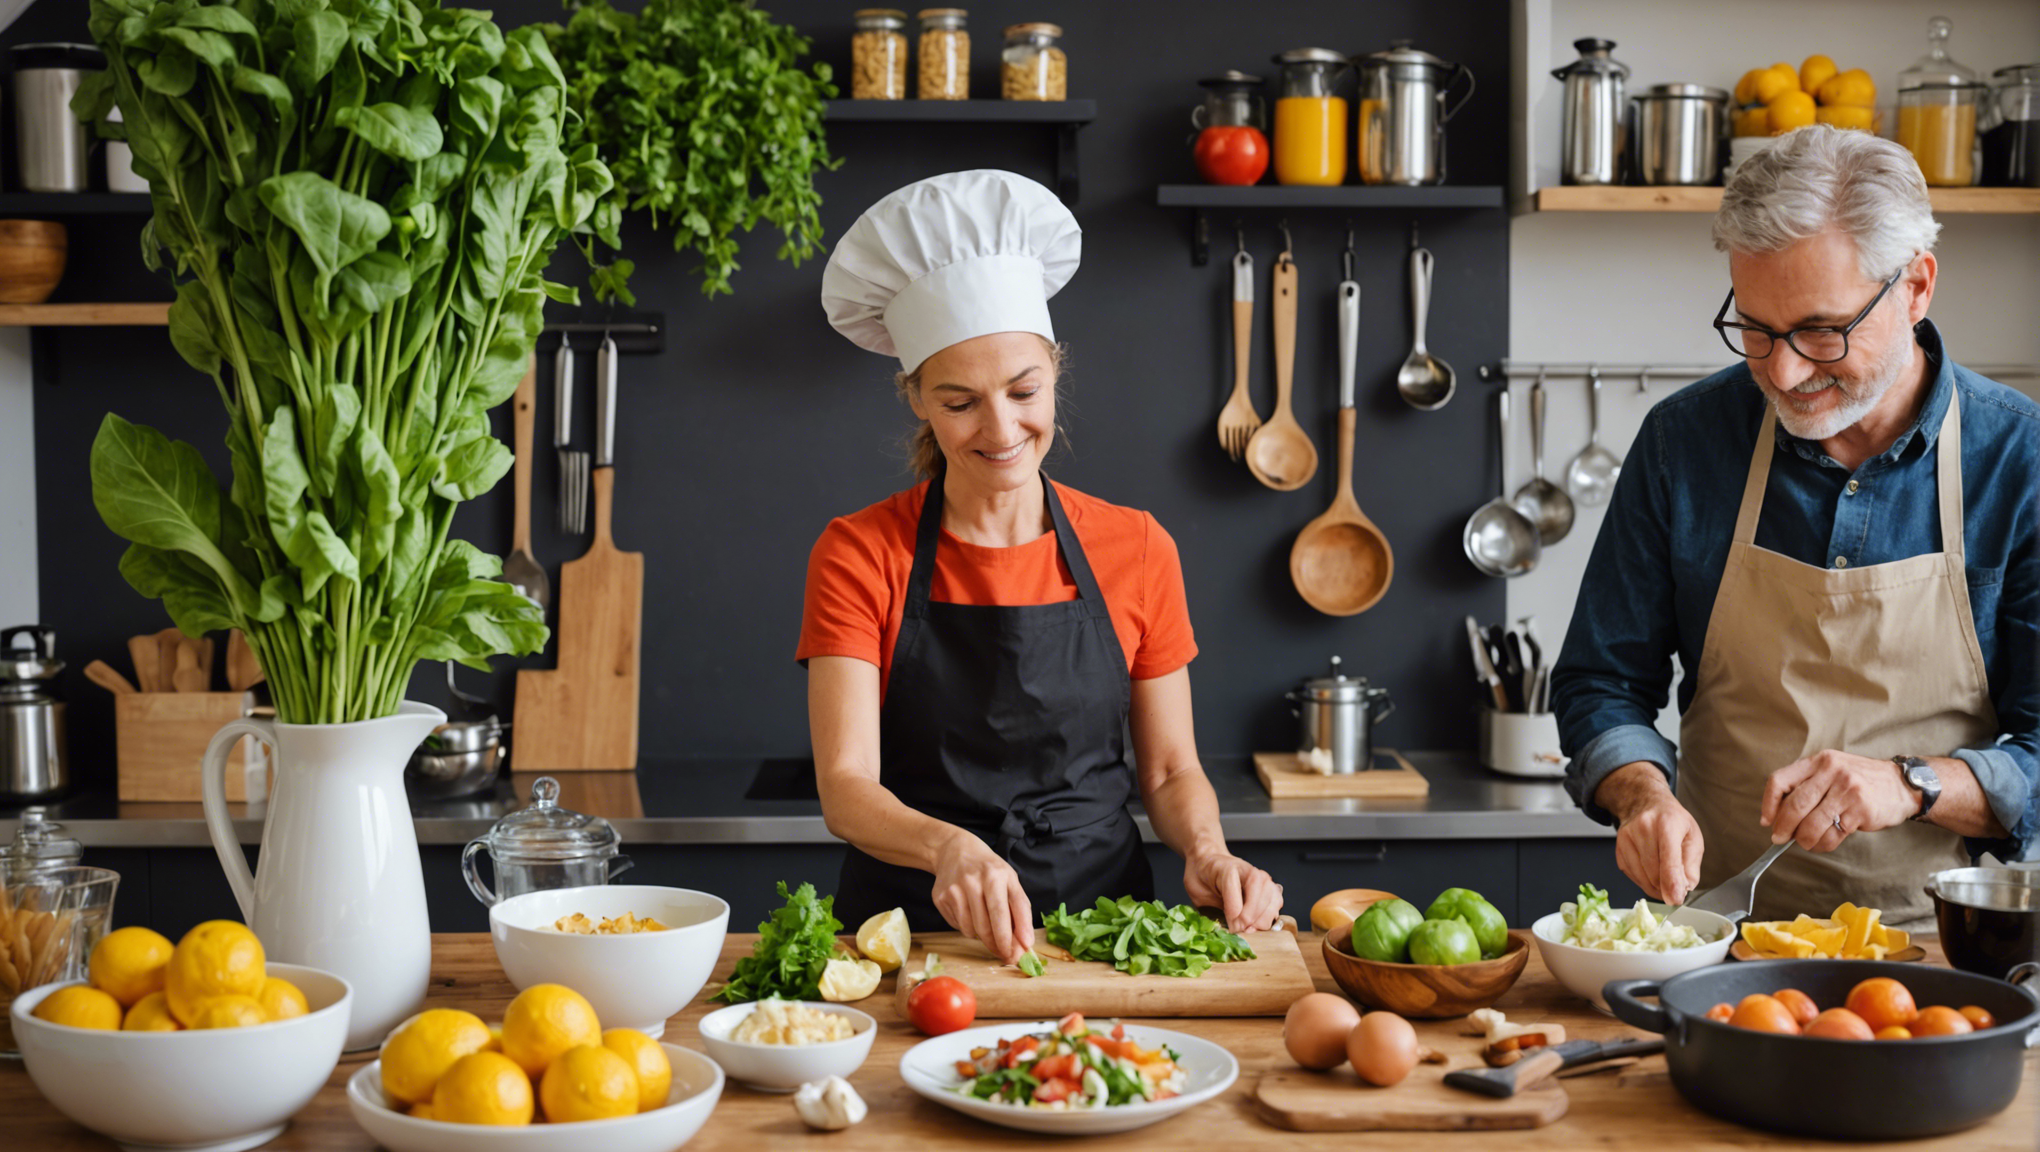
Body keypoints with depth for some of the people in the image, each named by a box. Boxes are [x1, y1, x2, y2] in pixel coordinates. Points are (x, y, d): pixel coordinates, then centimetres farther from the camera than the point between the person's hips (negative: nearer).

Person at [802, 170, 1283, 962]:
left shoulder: (1136, 551, 5)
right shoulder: (859, 555, 0)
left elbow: (1170, 772, 12)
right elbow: (845, 789, -10)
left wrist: (1205, 853, -10)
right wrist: (950, 848, -30)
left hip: (1100, 917, 1)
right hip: (913, 922, -1)